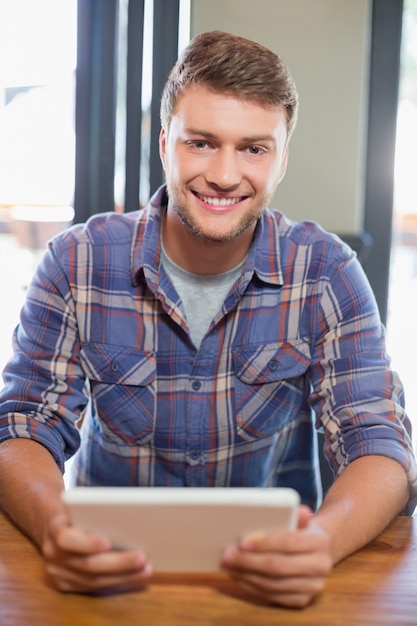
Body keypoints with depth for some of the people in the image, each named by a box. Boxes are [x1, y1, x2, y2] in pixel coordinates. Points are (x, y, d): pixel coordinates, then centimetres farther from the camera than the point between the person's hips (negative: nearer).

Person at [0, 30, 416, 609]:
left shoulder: (326, 272, -4)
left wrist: (321, 539, -31)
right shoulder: (79, 262, -5)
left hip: (271, 582, 0)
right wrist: (55, 527, -29)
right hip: (112, 570, 1)